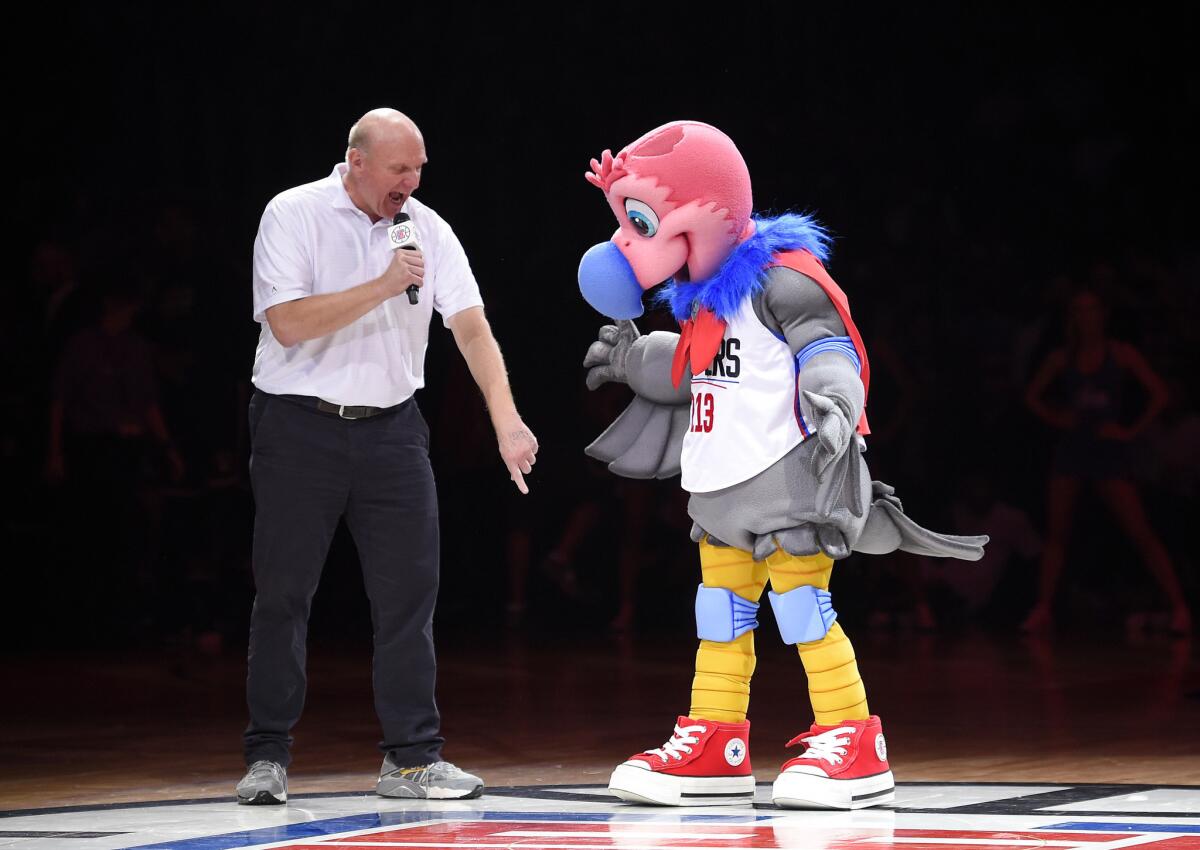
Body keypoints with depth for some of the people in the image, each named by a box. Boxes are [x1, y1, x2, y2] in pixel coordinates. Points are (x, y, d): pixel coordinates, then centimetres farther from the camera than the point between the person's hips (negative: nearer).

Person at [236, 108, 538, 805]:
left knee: (410, 590, 0)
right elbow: (288, 323, -16)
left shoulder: (428, 230, 4)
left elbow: (471, 327, -4)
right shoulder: (294, 216, -6)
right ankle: (268, 758, 10)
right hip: (301, 427, -3)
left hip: (392, 430, 4)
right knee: (283, 593, 1)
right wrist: (384, 286, -19)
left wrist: (507, 421, -16)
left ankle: (412, 757, 7)